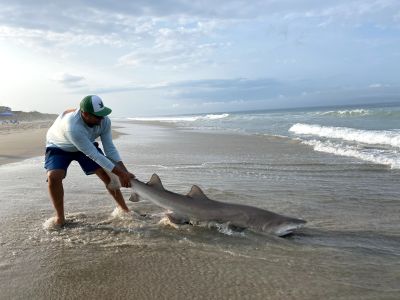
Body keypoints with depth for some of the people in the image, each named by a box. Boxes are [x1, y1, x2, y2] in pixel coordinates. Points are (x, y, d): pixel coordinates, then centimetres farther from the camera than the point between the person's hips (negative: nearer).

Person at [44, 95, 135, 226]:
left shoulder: (104, 121, -27)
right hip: (59, 147, -4)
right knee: (53, 176, -27)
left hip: (87, 145, 4)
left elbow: (110, 149, -20)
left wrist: (124, 172, -31)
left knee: (107, 174, -8)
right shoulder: (72, 126, -44)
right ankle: (60, 218, -6)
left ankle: (124, 210, 8)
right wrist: (120, 173, -38)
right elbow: (94, 155, -41)